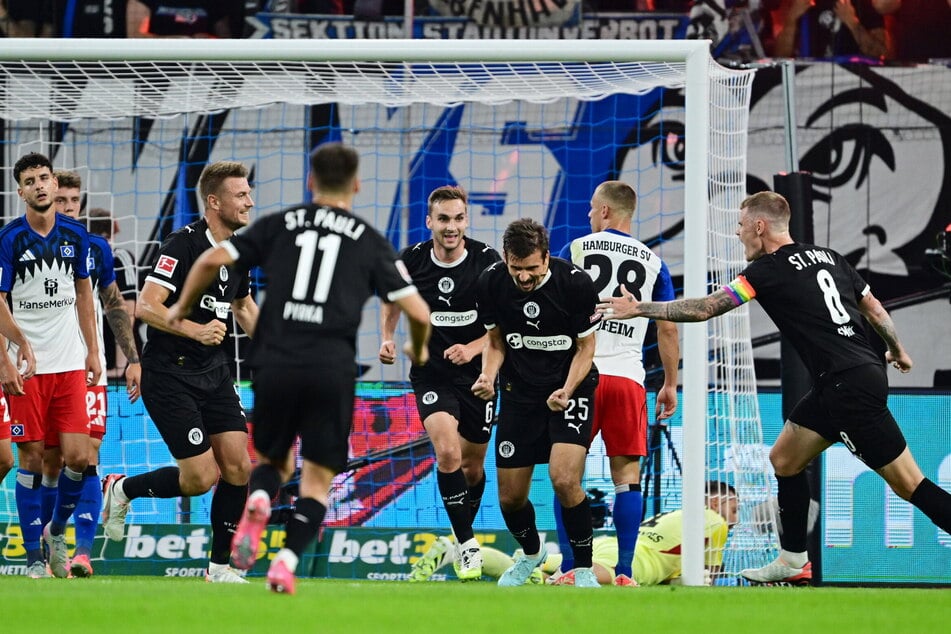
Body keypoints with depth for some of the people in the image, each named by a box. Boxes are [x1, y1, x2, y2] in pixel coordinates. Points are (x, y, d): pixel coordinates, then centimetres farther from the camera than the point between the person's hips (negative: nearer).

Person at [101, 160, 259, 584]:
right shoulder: (183, 245, -17)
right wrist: (196, 330, -33)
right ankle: (122, 489, 16)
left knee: (238, 466, -3)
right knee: (201, 477, -10)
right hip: (170, 374, -7)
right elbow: (145, 307, -23)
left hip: (213, 372, 7)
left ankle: (219, 566, 7)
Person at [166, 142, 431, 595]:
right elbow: (417, 312, 5)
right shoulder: (370, 241, 9)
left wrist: (182, 307, 22)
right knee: (317, 482, 9)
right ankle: (287, 562, -14)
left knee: (275, 461, 22)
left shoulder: (280, 225, 12)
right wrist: (418, 349, 28)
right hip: (333, 369, -1)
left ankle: (258, 503, -12)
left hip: (274, 364, 1)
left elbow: (213, 260, 4)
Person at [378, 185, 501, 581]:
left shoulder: (487, 261, -11)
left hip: (477, 372, 0)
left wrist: (473, 348, -21)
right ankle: (467, 544, -12)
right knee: (447, 452, -21)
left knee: (472, 467, 11)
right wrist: (387, 338, 2)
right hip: (430, 372, 0)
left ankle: (465, 535, 36)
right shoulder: (410, 261, -6)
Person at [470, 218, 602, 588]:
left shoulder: (576, 283, -19)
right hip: (518, 392, 3)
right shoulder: (490, 284, -10)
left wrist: (566, 391, -22)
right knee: (510, 497, 4)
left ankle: (584, 568, -4)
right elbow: (496, 341, 6)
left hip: (570, 389, -3)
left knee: (565, 479, -23)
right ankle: (531, 553, 37)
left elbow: (585, 348, -7)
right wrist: (488, 376, -14)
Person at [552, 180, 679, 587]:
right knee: (627, 476, 4)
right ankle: (624, 572, -3)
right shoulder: (652, 263, 10)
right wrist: (670, 384, 17)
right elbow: (668, 328, 9)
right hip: (628, 377, 1)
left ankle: (569, 568, 1)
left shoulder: (575, 250, 4)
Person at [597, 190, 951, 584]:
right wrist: (897, 350, 36)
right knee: (784, 459, 17)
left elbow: (703, 309, -9)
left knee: (908, 484, -9)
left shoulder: (771, 270, -10)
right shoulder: (828, 257, 13)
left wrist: (637, 309, 0)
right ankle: (793, 562, 23)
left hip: (850, 387, -9)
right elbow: (874, 308, 20)